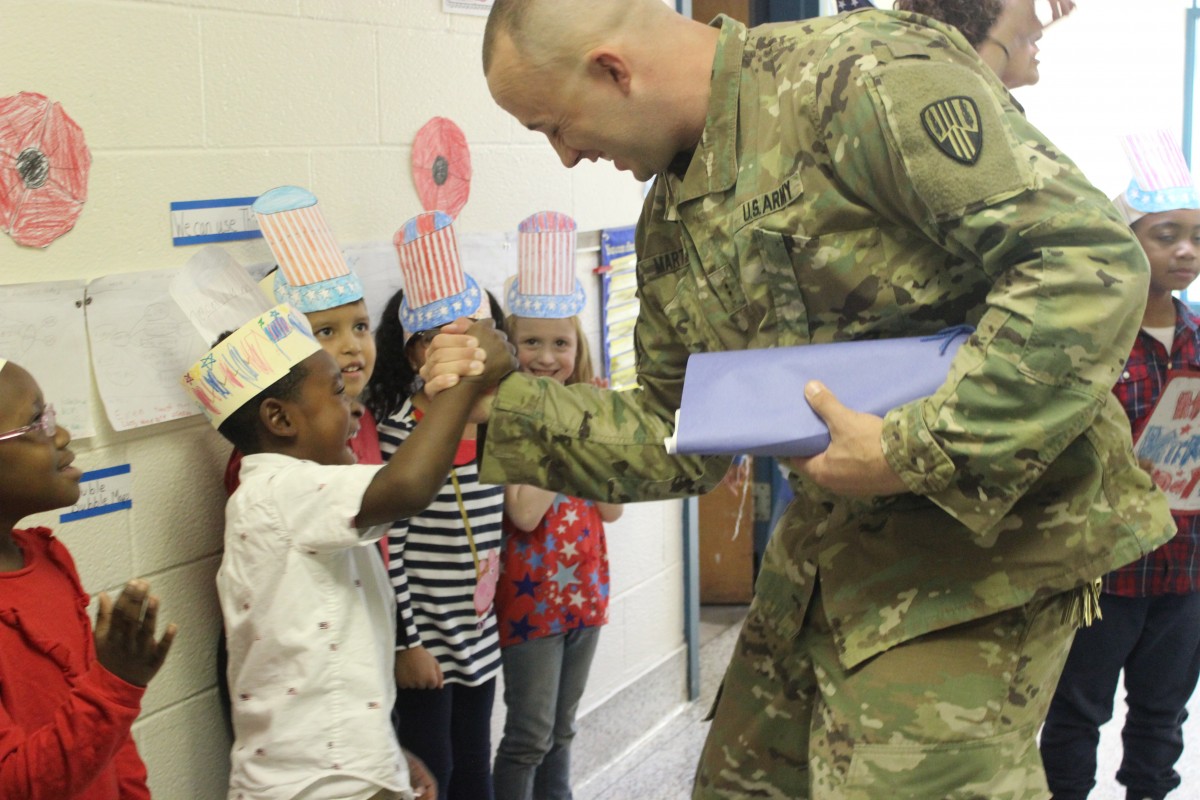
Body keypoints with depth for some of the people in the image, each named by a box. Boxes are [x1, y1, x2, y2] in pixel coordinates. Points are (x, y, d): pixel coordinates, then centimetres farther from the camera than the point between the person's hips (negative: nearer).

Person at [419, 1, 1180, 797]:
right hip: (835, 550, 9)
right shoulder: (670, 222, 9)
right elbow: (676, 444, 14)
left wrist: (916, 454, -26)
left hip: (981, 531, -8)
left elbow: (1093, 261, -25)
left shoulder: (865, 76, -18)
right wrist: (504, 399, 5)